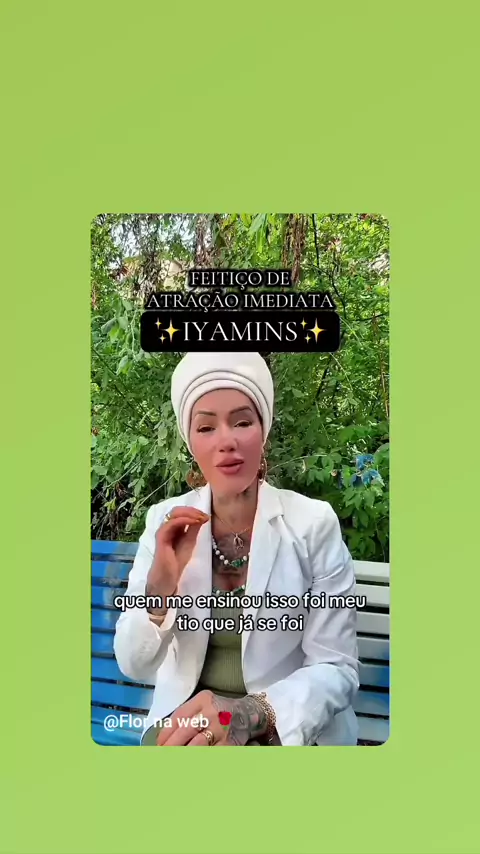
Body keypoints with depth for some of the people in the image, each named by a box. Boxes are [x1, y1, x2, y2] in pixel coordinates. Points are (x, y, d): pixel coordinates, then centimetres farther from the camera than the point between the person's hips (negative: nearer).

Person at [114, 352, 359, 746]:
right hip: (185, 719, 1)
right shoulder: (165, 521, -3)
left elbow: (337, 669, -11)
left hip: (291, 729, -1)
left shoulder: (314, 523, -12)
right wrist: (161, 585, -21)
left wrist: (251, 713, -27)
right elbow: (134, 666, -4)